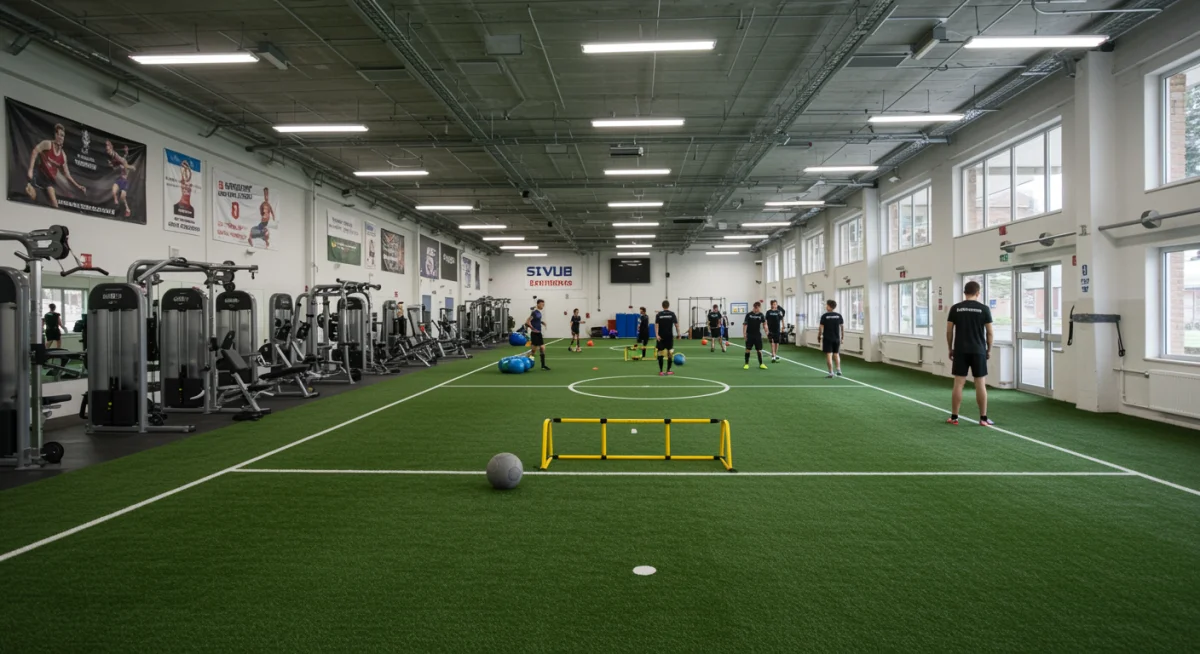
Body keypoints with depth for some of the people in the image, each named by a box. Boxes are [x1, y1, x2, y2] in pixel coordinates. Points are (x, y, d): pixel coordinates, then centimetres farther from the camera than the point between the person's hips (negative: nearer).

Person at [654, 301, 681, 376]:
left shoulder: (658, 314, 1)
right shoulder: (672, 314, 1)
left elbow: (656, 325, -9)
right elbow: (676, 324, -1)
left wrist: (657, 335, -13)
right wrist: (678, 333, 7)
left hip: (661, 336, 0)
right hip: (669, 336, 0)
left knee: (660, 354, 5)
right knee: (670, 353, 8)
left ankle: (661, 371, 3)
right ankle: (668, 370, 7)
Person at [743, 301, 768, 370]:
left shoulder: (761, 315, 1)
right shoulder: (749, 315, -3)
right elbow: (745, 324, -2)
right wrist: (744, 334, -8)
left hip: (758, 335, 2)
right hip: (749, 335, -2)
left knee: (759, 350, 4)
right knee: (748, 349, -1)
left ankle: (761, 364, 12)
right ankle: (747, 364, 8)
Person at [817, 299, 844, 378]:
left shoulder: (824, 316, -9)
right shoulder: (839, 315, 1)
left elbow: (821, 327, -8)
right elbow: (842, 326, 5)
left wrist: (819, 336, 4)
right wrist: (842, 336, 16)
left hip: (827, 338, -4)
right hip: (836, 338, 4)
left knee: (829, 355, -1)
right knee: (836, 354, 20)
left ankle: (831, 373, -3)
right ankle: (839, 370, 15)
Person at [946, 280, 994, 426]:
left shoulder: (955, 308, 0)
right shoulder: (984, 309, -3)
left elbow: (949, 331, 1)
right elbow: (989, 332, -1)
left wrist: (950, 349, 12)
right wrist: (989, 349, 12)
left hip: (960, 351, 1)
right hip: (978, 351, -1)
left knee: (958, 384, 3)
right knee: (981, 384, 4)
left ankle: (954, 417, 5)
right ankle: (983, 418, 7)